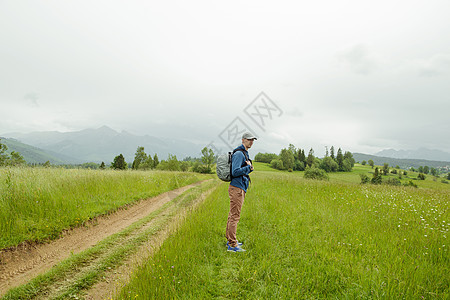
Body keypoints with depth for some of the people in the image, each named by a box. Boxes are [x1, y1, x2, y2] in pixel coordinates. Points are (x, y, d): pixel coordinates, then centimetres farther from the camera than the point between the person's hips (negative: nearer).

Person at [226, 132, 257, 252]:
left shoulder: (244, 154, 19)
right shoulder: (239, 153, -13)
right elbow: (235, 172, -21)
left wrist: (249, 168, 7)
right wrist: (249, 167, -13)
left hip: (240, 189, 10)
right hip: (237, 188, -10)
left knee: (232, 215, 15)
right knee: (234, 216, -7)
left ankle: (230, 240, 24)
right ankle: (232, 245, -3)